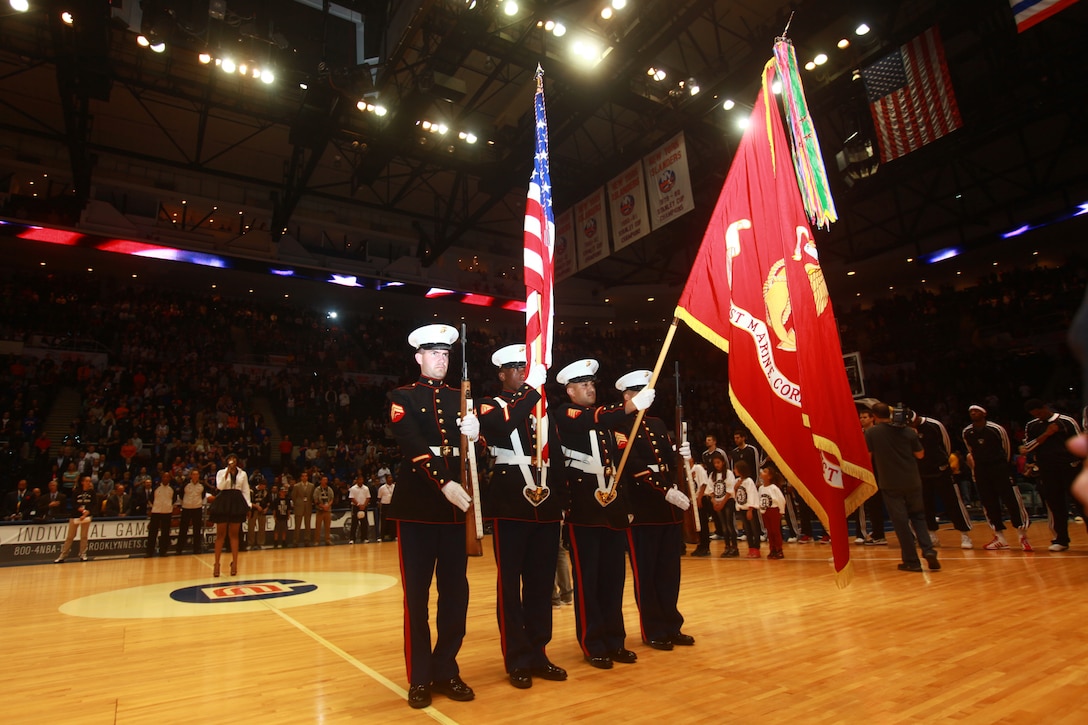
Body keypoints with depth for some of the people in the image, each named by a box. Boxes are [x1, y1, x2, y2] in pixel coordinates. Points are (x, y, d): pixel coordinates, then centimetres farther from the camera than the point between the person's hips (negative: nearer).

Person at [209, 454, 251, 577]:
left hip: (237, 502, 1)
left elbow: (245, 491, 10)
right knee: (220, 534, -1)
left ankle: (234, 563, 10)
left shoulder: (243, 474, 10)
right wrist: (227, 472, -17)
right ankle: (217, 564, 6)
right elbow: (220, 486, -11)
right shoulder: (221, 472, 5)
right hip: (223, 502, -1)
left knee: (234, 534, 5)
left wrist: (248, 505, 3)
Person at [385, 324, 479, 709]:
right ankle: (420, 678, 19)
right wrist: (444, 484, -24)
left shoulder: (459, 398, 14)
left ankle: (446, 671, 25)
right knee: (417, 595, 5)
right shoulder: (403, 397, 1)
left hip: (456, 505, 4)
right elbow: (413, 446, -13)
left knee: (456, 593, 9)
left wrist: (474, 434, -16)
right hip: (418, 505, -4)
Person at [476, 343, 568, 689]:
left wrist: (562, 496, 11)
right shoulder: (490, 406, 0)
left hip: (546, 505, 5)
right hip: (510, 505, -5)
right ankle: (517, 660, 16)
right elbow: (502, 428, -25)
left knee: (542, 583, 11)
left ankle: (537, 653, 24)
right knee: (510, 584, 3)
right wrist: (531, 389, -22)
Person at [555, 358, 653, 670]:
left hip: (612, 507, 6)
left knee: (613, 577, 10)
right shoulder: (564, 414, -3)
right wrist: (632, 404, -34)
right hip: (583, 509, -6)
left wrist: (626, 503, 16)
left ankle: (615, 640, 22)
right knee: (587, 579, 1)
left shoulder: (603, 416, 19)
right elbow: (593, 419, -24)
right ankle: (594, 646, 12)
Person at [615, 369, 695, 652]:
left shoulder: (658, 424, 16)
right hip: (642, 510, -7)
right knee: (646, 573, 5)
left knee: (670, 571, 14)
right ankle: (654, 631, 19)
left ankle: (671, 626, 27)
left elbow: (667, 462, 16)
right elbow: (636, 467, -18)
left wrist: (681, 455, -6)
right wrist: (666, 491, -22)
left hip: (669, 509, 7)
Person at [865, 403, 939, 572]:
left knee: (900, 521, 4)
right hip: (912, 481, 3)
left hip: (890, 483, -3)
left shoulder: (871, 432, -6)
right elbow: (920, 454, 8)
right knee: (918, 516, 19)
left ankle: (911, 561, 6)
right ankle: (928, 550, 1)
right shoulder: (908, 431, 2)